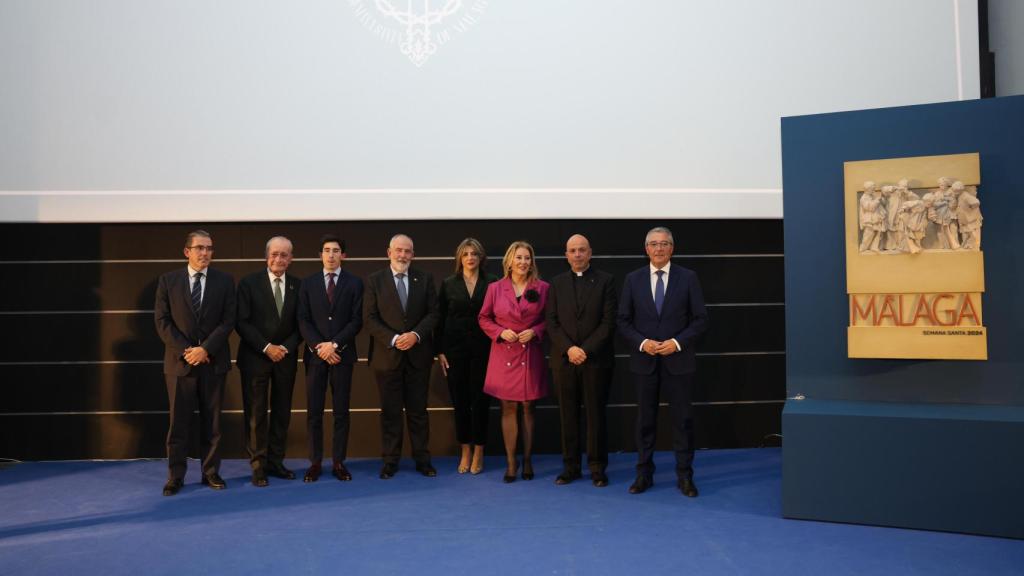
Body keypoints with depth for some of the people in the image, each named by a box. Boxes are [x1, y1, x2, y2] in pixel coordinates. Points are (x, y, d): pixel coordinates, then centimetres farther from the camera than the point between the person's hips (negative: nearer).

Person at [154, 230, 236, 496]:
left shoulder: (224, 281, 4)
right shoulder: (168, 280, 4)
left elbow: (228, 321, -2)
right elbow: (162, 321, 0)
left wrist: (205, 349, -13)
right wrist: (184, 351, -11)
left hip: (213, 361, 0)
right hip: (179, 361, 0)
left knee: (212, 421, 6)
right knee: (178, 422, 2)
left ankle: (211, 472, 15)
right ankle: (175, 476, 10)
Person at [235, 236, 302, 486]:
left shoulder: (297, 286, 4)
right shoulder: (249, 283, -5)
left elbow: (300, 324, 5)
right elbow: (242, 322, -9)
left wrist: (286, 348, -10)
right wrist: (266, 348, -15)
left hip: (286, 357, 3)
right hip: (255, 357, -3)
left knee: (282, 412, 7)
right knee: (256, 413, 1)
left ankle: (275, 462, 17)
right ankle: (258, 466, 9)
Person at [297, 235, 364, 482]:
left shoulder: (354, 283, 4)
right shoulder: (308, 284, 8)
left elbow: (357, 321, -2)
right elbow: (303, 321, 2)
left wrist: (334, 344, -12)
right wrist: (319, 347, -11)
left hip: (342, 355, -1)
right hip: (315, 354, 1)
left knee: (341, 411, 3)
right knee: (314, 411, 2)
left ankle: (339, 462, 9)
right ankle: (315, 463, 9)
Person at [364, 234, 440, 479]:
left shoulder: (425, 279, 6)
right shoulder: (374, 280, 1)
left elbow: (433, 313, 2)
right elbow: (369, 318, -4)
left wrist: (415, 334, -14)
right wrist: (393, 339, -15)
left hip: (418, 354, 1)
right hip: (387, 355, -1)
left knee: (418, 409, 7)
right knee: (390, 411, 5)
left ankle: (422, 459, 15)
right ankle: (390, 460, 14)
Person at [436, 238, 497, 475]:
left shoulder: (492, 283, 1)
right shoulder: (448, 284, 5)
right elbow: (440, 319, 6)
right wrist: (440, 351, 0)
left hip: (482, 349, -1)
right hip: (455, 349, 1)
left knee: (480, 400, 2)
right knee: (459, 401, 5)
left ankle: (478, 453, 15)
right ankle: (465, 451, 18)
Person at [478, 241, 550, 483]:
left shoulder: (542, 288, 1)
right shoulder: (495, 288, 1)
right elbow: (483, 318, 7)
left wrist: (535, 331, -11)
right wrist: (501, 332, -9)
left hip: (531, 354, 0)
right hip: (504, 354, 0)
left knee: (528, 407, 7)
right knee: (508, 408, 4)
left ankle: (527, 460, 17)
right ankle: (511, 462, 11)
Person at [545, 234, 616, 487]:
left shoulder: (604, 281, 2)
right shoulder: (557, 283, 10)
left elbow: (608, 322, -4)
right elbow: (552, 322, 4)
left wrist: (586, 350, -12)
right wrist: (569, 349, -11)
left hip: (596, 359, -2)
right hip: (564, 359, 2)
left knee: (596, 414, 3)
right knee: (568, 416, 5)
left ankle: (597, 468, 11)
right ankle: (571, 466, 13)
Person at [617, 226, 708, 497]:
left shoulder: (688, 278, 1)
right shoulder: (633, 279, 4)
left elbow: (700, 319, 0)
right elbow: (623, 321, 4)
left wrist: (677, 342, -12)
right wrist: (642, 342, -11)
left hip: (678, 360, -1)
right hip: (644, 361, 1)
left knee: (682, 419, 3)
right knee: (645, 420, 8)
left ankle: (684, 476, 14)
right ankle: (644, 474, 18)